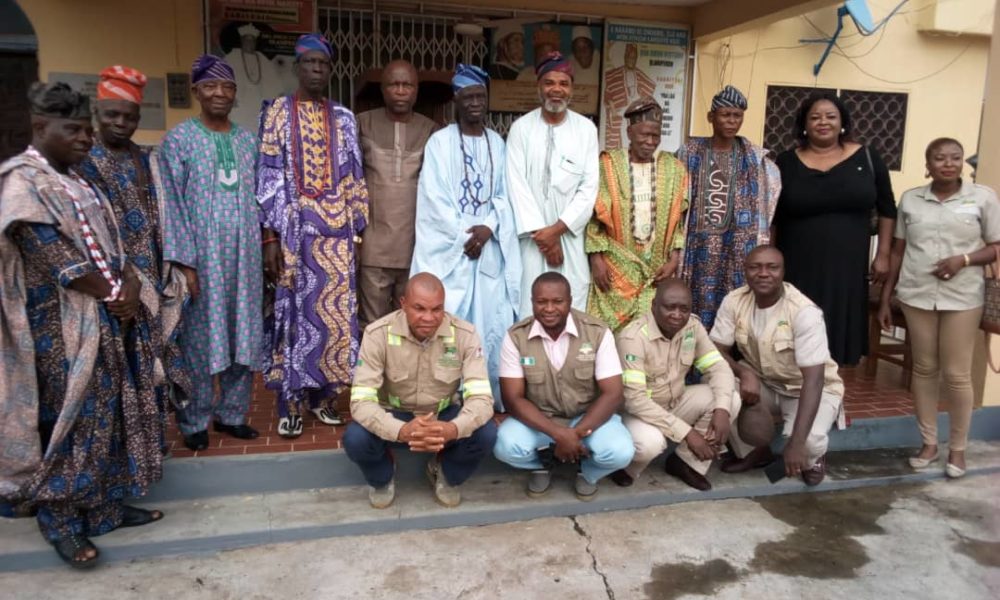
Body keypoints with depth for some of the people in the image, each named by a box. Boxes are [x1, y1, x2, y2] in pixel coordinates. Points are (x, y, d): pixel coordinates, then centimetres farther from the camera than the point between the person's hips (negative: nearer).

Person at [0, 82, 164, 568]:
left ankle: (107, 504, 25)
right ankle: (58, 516, 15)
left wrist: (128, 281, -5)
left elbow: (107, 241, 12)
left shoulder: (73, 179, 14)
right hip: (61, 324, -8)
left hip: (102, 315, 8)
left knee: (108, 409, 12)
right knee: (74, 415, -1)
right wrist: (115, 295, -13)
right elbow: (55, 257, -19)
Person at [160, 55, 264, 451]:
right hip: (202, 254, -4)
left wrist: (265, 245, 6)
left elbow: (257, 199, 12)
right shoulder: (179, 139, -2)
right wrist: (183, 262, -13)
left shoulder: (247, 141, 11)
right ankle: (194, 422, 18)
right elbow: (172, 205, -7)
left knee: (243, 336, 8)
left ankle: (231, 414, 23)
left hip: (244, 254, 4)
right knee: (200, 337, 3)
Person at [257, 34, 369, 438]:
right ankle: (290, 403, 9)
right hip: (294, 227, -3)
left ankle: (322, 396, 18)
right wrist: (269, 236, -10)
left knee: (334, 309, 4)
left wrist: (358, 232, 6)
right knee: (293, 310, -1)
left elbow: (353, 177, 11)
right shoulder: (279, 112, 3)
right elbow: (268, 176, -3)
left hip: (336, 229, 3)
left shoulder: (343, 118, 12)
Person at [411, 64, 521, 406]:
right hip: (449, 246, -3)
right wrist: (463, 235, -12)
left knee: (491, 321, 1)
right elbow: (434, 198, -6)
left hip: (491, 246, 3)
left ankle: (489, 398, 12)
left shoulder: (497, 143, 12)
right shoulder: (440, 142, 1)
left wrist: (488, 227, -11)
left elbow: (505, 193, 6)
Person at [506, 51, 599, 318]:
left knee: (571, 308, 0)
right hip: (532, 236, -1)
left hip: (571, 235, 1)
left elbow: (589, 187, 0)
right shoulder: (521, 128, 1)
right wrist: (542, 233, -10)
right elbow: (516, 185, -4)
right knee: (530, 308, -1)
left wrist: (557, 229, -9)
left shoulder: (586, 129, 4)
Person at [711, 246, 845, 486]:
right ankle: (753, 452, 3)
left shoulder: (804, 312, -29)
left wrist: (796, 443, -39)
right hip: (762, 383, 4)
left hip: (810, 388, -4)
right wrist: (744, 372, -34)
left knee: (807, 441, -34)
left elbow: (813, 380, -32)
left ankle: (813, 458, 9)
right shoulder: (734, 301, -15)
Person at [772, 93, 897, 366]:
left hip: (847, 269, 1)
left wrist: (883, 255, 6)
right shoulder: (786, 163, 2)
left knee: (841, 343, 7)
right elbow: (770, 217, 5)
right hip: (797, 268, -1)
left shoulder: (867, 158, 3)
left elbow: (887, 209, 10)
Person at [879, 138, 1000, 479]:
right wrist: (885, 298, 8)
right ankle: (928, 443, 21)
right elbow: (898, 251, 10)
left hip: (962, 299, -2)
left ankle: (957, 448, 18)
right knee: (924, 369, 8)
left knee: (957, 374, 1)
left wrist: (964, 259, -17)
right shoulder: (910, 199, 7)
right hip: (916, 296, 2)